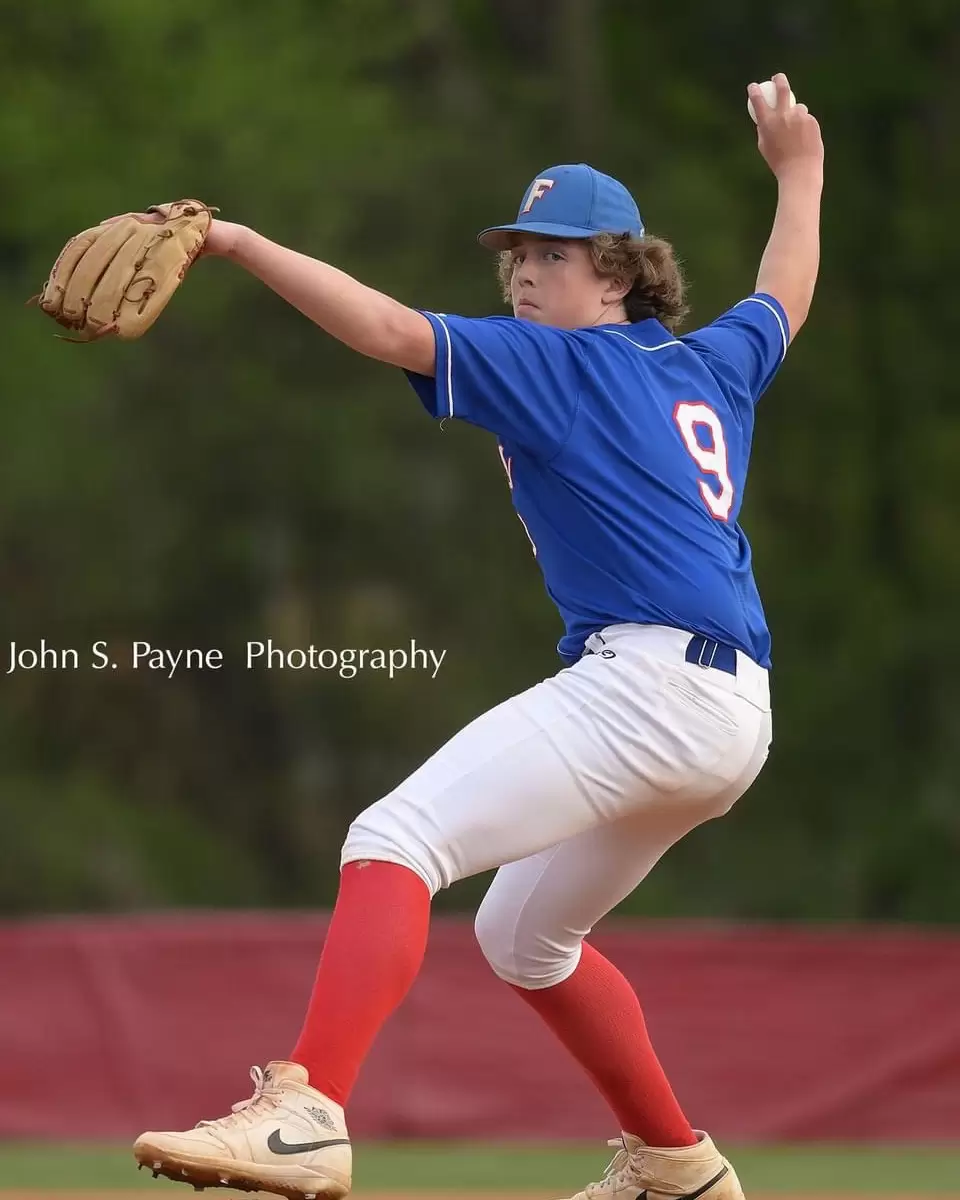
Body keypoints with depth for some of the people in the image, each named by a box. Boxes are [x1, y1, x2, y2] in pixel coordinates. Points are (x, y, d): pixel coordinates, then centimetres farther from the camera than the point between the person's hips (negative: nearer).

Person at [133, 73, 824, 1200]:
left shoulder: (558, 363, -2)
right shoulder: (712, 366, 21)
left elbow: (388, 329, -14)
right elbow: (783, 302, 44)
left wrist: (237, 243, -19)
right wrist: (798, 176, 59)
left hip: (647, 677, -10)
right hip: (732, 717, 10)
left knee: (396, 840, -23)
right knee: (523, 933, 27)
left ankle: (304, 1109, -43)